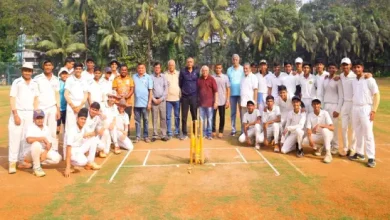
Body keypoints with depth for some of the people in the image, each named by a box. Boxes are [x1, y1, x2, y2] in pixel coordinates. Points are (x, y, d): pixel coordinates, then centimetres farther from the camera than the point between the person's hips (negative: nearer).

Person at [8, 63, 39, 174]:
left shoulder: (34, 84, 10)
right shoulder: (16, 82, -2)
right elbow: (12, 99, -6)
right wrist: (15, 115, -14)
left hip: (30, 113, 4)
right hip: (18, 113, -4)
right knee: (15, 137, -6)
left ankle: (22, 160, 14)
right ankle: (12, 163, -2)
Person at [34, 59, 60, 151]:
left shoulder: (55, 79, 9)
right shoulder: (37, 78, -1)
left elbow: (57, 95, 11)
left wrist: (58, 109, 5)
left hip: (52, 108, 3)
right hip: (41, 108, -3)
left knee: (53, 132, 6)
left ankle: (54, 151, 12)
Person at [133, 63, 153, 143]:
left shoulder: (148, 77, 1)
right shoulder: (134, 77, 7)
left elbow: (150, 91, -1)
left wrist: (149, 102, -6)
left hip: (145, 103, -2)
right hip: (136, 103, 2)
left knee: (146, 120, 5)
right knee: (137, 121, 8)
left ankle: (146, 136, 13)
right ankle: (137, 136, 14)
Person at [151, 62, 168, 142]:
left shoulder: (164, 77, 7)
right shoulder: (151, 77, 2)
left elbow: (166, 89, 3)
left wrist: (161, 99, -6)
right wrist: (153, 99, -7)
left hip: (162, 100, 1)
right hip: (154, 100, -1)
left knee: (163, 118, 1)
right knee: (154, 118, 1)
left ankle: (164, 135, 5)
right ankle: (155, 135, 6)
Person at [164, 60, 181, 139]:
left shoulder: (178, 74, 6)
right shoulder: (165, 74, 1)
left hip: (177, 98, 2)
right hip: (168, 98, -1)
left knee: (177, 116, 8)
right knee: (168, 117, 2)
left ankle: (177, 132, 17)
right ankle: (169, 133, 9)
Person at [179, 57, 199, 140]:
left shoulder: (196, 71, 3)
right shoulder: (183, 71, 1)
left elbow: (199, 83, 9)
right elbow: (180, 83, 9)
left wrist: (198, 93, 8)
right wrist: (182, 91, 12)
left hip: (194, 96, 0)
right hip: (184, 96, 0)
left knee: (194, 115, 6)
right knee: (184, 116, 3)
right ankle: (184, 133, 12)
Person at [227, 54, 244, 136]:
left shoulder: (243, 69, 0)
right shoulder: (229, 70, 8)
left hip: (241, 93, -2)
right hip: (232, 94, 2)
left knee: (242, 112, 0)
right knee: (233, 112, 7)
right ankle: (233, 129, 13)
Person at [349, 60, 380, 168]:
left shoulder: (369, 80, -7)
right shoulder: (353, 81, 10)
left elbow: (377, 95, -9)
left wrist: (374, 110, -14)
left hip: (366, 109, -6)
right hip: (355, 109, 6)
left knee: (368, 134, -6)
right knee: (358, 133, 13)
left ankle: (371, 158, -1)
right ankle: (359, 153, 24)